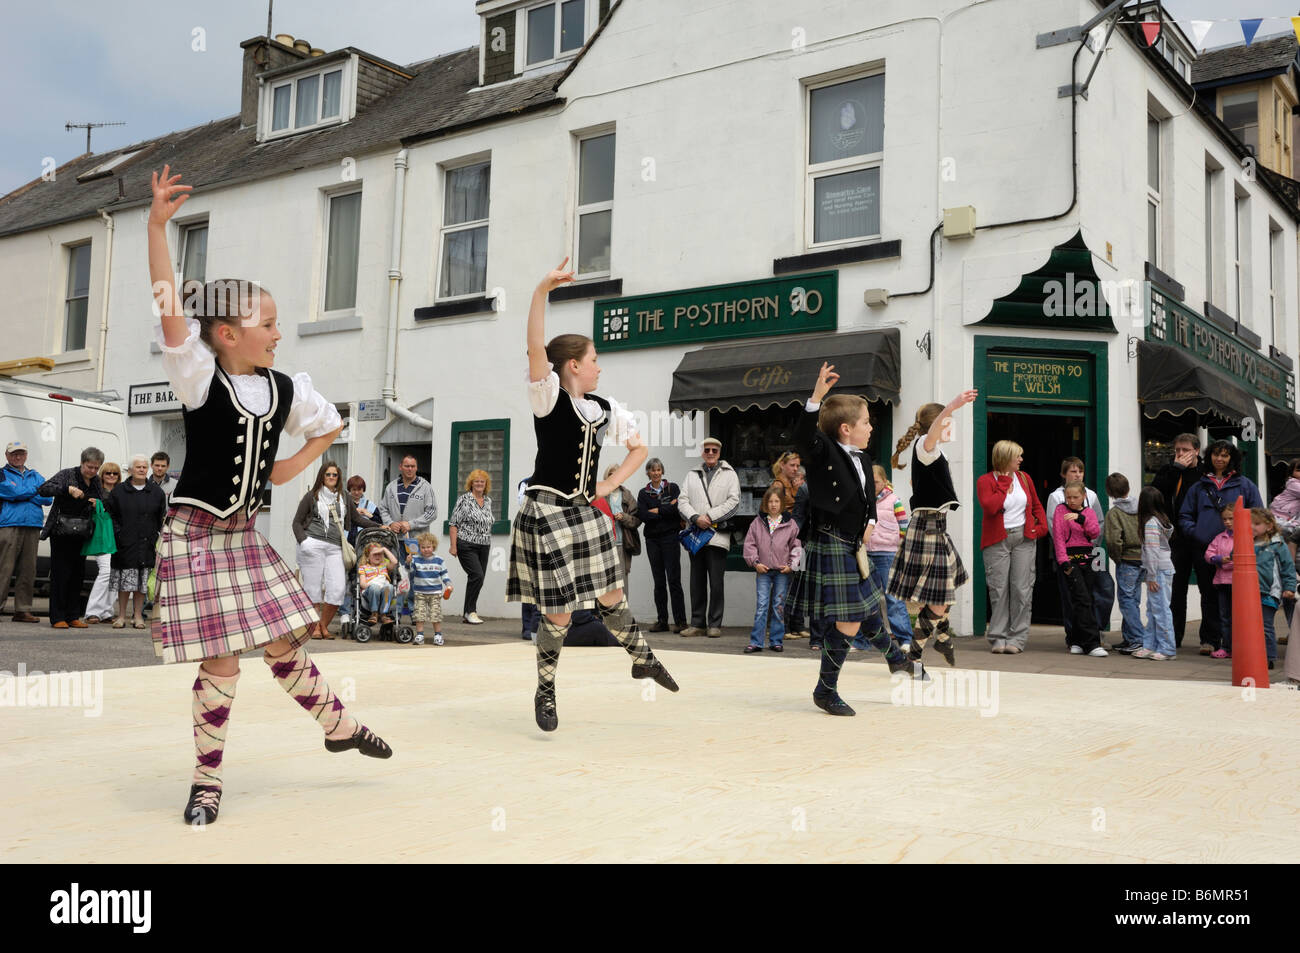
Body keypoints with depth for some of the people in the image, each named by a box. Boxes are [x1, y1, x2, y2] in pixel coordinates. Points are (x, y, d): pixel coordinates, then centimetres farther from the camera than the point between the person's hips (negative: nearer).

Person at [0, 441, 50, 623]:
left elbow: (48, 498, 6)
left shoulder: (35, 476, 22)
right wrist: (36, 490, 3)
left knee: (28, 570, 3)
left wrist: (23, 494, -3)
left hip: (32, 526, 4)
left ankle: (23, 610, 8)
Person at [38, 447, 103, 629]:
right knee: (60, 574, -4)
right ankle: (57, 617, 1)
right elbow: (43, 489, -16)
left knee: (78, 575, 6)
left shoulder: (97, 482, 10)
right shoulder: (67, 475, -5)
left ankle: (73, 616, 12)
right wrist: (68, 489, -28)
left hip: (81, 535, 5)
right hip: (61, 533, -5)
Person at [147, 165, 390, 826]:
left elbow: (330, 426, 22)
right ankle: (207, 781, 12)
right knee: (220, 662, -4)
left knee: (284, 645, 12)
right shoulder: (199, 378, -12)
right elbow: (170, 311, -26)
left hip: (246, 536, 5)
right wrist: (156, 226, -35)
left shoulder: (286, 389, 3)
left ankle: (339, 726, 32)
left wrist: (295, 465, 8)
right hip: (196, 534, -5)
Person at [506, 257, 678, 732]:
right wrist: (542, 290, -33)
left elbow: (638, 448, 21)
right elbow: (536, 347, -25)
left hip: (586, 512, 5)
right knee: (558, 612, -2)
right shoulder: (549, 396, -8)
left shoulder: (606, 408, 9)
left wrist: (610, 484, 7)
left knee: (609, 596, 14)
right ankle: (545, 693, 18)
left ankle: (643, 658, 38)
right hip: (547, 511, -5)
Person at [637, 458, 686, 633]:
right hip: (652, 539, 3)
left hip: (670, 537, -3)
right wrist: (667, 510, -8)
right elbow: (643, 516, -5)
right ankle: (662, 621, 10)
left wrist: (655, 511, -6)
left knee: (674, 580, -7)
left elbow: (677, 508, -11)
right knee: (659, 582, 5)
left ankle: (680, 621, -4)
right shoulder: (643, 493, 10)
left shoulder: (672, 487, 5)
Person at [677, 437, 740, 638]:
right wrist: (695, 517, -11)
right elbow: (682, 501, 8)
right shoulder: (692, 475, 16)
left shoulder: (729, 475, 8)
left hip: (718, 536, -3)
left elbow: (733, 501, -3)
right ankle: (697, 623, 12)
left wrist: (710, 517, -11)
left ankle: (715, 624, 3)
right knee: (697, 582, 6)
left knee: (716, 583, -4)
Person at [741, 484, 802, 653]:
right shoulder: (757, 522, 4)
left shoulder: (790, 524, 3)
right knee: (761, 605, -4)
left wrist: (791, 565, -4)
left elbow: (796, 546, 6)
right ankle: (756, 641, -2)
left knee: (779, 606, 6)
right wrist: (755, 562, -5)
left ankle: (776, 641, 14)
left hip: (782, 571, 0)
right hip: (763, 571, 0)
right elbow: (749, 544, 5)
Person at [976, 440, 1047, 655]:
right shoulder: (985, 481, -2)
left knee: (1022, 589, -2)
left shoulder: (1024, 478, 12)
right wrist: (1005, 486, -10)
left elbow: (1036, 505, 22)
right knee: (999, 590, -3)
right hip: (997, 540, -3)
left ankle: (1017, 639, 3)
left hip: (1024, 539, 3)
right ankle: (998, 639, 4)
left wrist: (1041, 526, 8)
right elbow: (989, 507, -19)